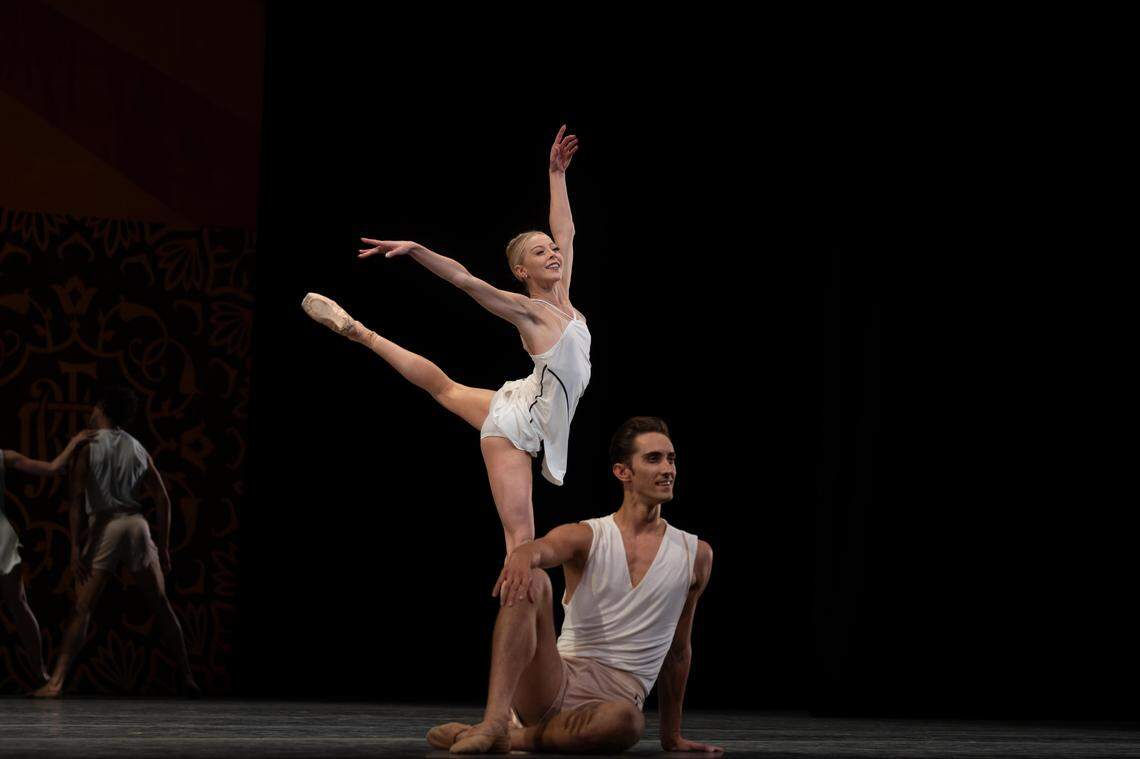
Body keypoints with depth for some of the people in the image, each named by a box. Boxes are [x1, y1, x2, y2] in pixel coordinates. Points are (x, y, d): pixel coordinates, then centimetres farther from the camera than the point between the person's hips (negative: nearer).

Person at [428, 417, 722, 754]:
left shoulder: (696, 556, 9)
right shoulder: (586, 537, 5)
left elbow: (678, 651, 19)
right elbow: (544, 549, -19)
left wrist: (672, 737, 25)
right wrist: (523, 557, -46)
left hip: (612, 698, 0)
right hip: (555, 684, 0)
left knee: (627, 720, -40)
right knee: (531, 582, -27)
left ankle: (519, 737, -18)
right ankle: (494, 723, -39)